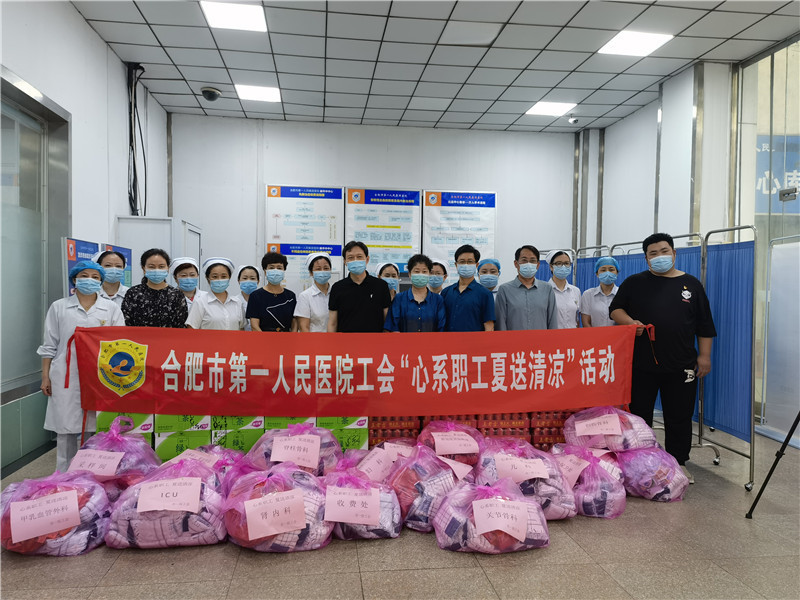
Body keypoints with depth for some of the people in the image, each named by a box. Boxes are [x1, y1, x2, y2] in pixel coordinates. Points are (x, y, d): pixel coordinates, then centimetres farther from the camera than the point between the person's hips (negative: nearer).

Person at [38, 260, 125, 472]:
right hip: (67, 378, 0)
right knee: (66, 430, 4)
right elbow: (49, 346, 9)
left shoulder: (111, 309, 8)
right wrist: (45, 377, 4)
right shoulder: (59, 307, 8)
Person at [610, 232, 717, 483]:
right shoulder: (635, 283, 4)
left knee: (679, 419, 9)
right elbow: (615, 309, 4)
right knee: (638, 416, 7)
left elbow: (705, 326, 9)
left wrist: (704, 355, 4)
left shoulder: (691, 284, 8)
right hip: (641, 365, -1)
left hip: (681, 367, 1)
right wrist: (630, 322, -16)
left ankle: (679, 464, 24)